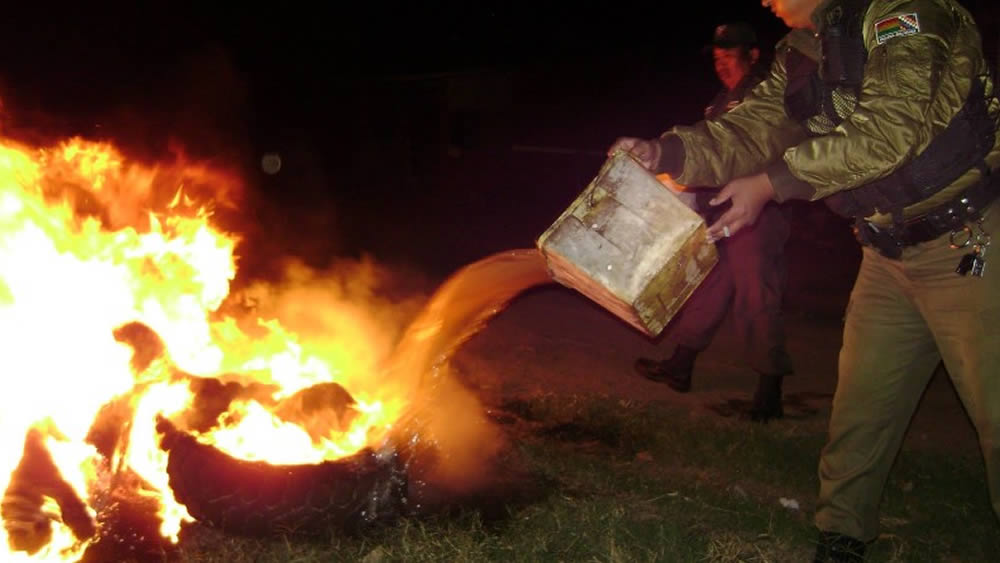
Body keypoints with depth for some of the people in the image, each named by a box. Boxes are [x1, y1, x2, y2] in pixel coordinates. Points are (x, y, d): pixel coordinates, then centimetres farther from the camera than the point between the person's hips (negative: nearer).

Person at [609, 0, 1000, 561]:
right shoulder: (801, 55, 8)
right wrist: (662, 151, -14)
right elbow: (750, 131, 3)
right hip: (891, 256, 8)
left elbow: (888, 128, -28)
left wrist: (771, 182, -25)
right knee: (861, 406, 12)